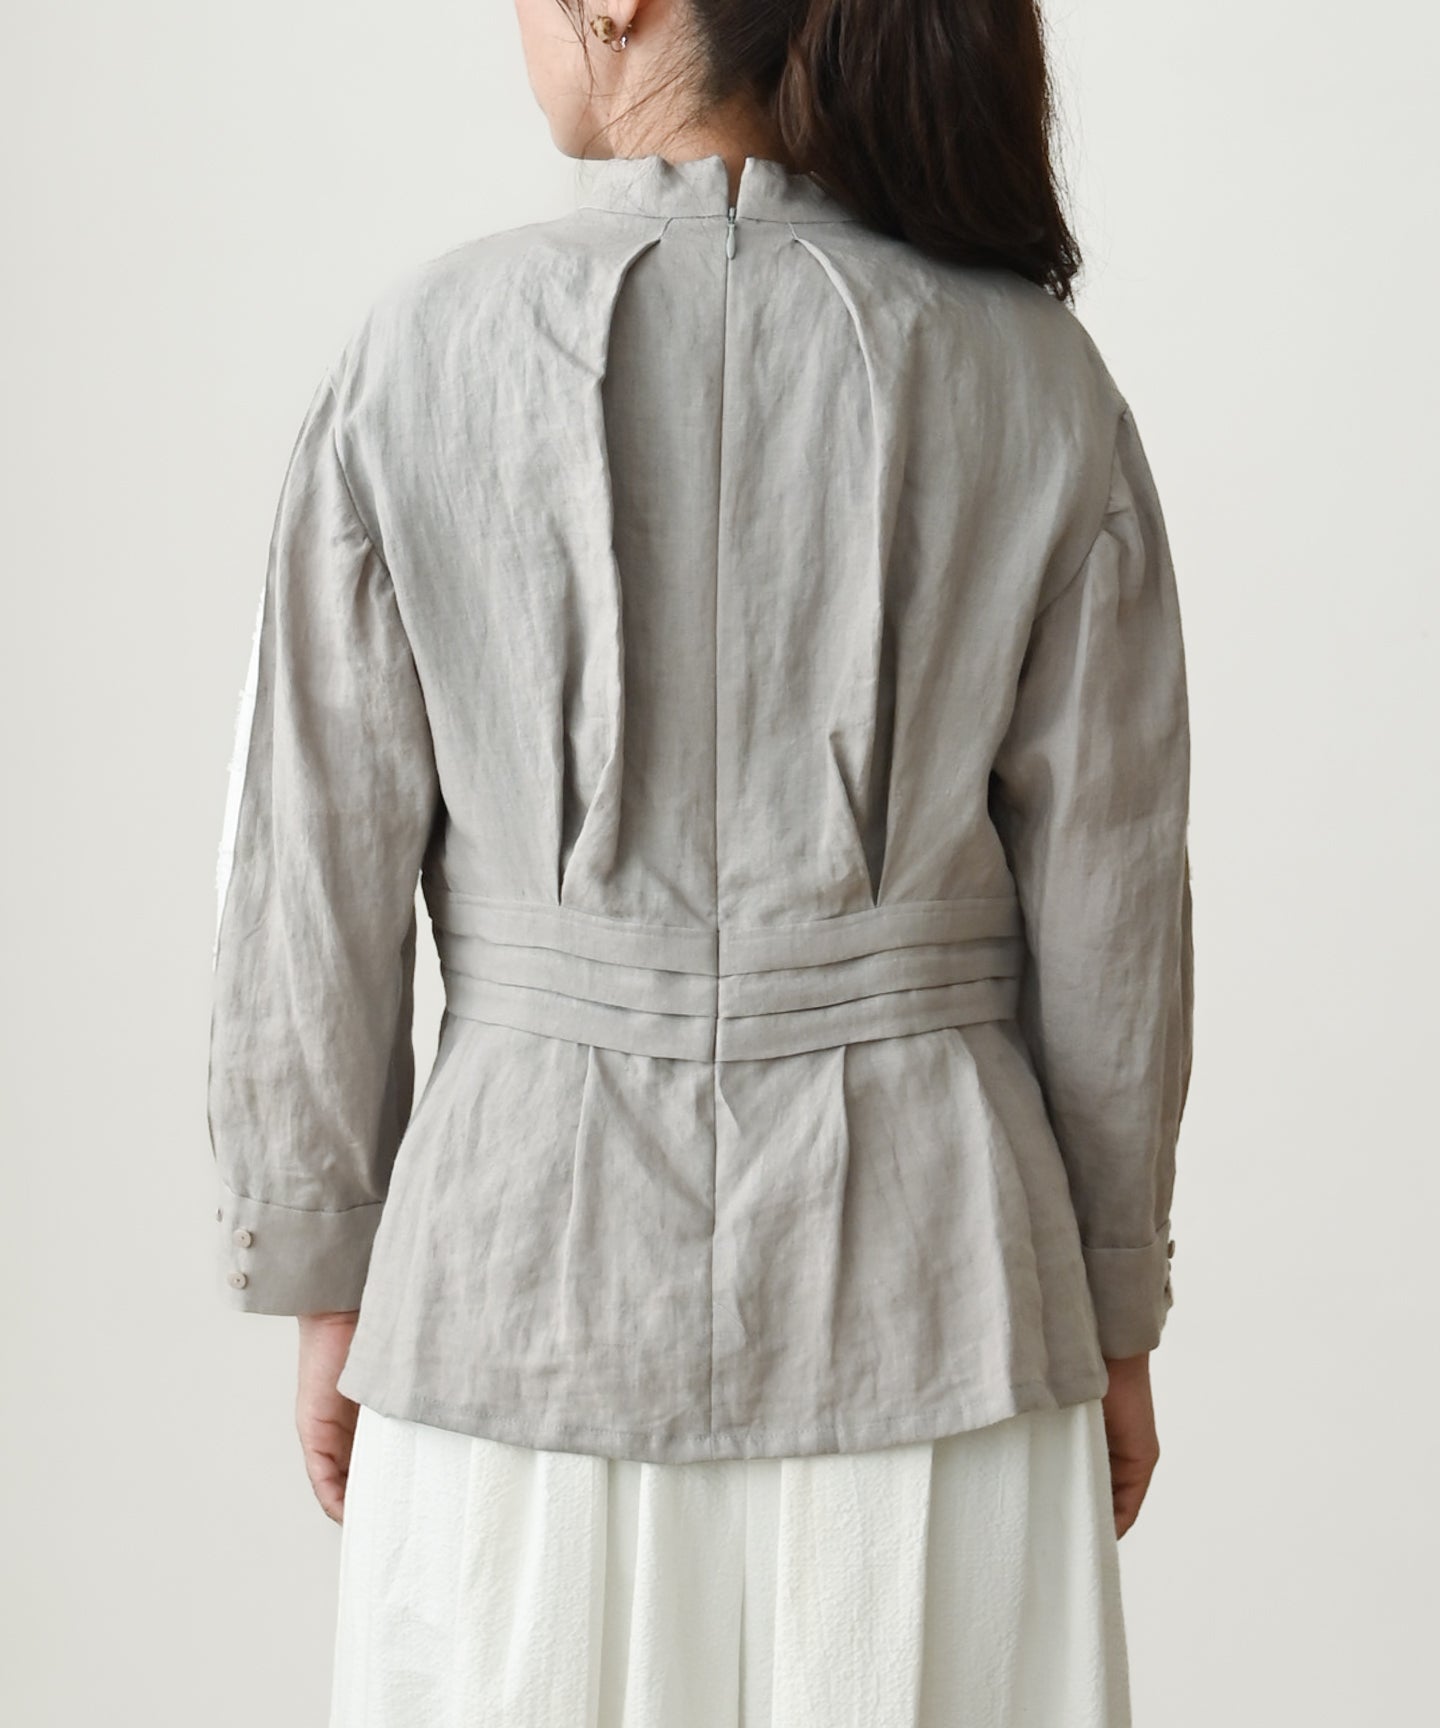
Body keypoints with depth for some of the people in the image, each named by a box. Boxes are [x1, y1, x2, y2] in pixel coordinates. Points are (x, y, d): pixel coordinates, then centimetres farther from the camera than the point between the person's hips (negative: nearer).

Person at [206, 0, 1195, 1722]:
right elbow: (1106, 903, -2)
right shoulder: (1036, 382, -5)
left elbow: (318, 878, -4)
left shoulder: (422, 356, -8)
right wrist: (1113, 1315, 10)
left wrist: (330, 1285, 8)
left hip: (540, 1263, 0)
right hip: (915, 1281, 1)